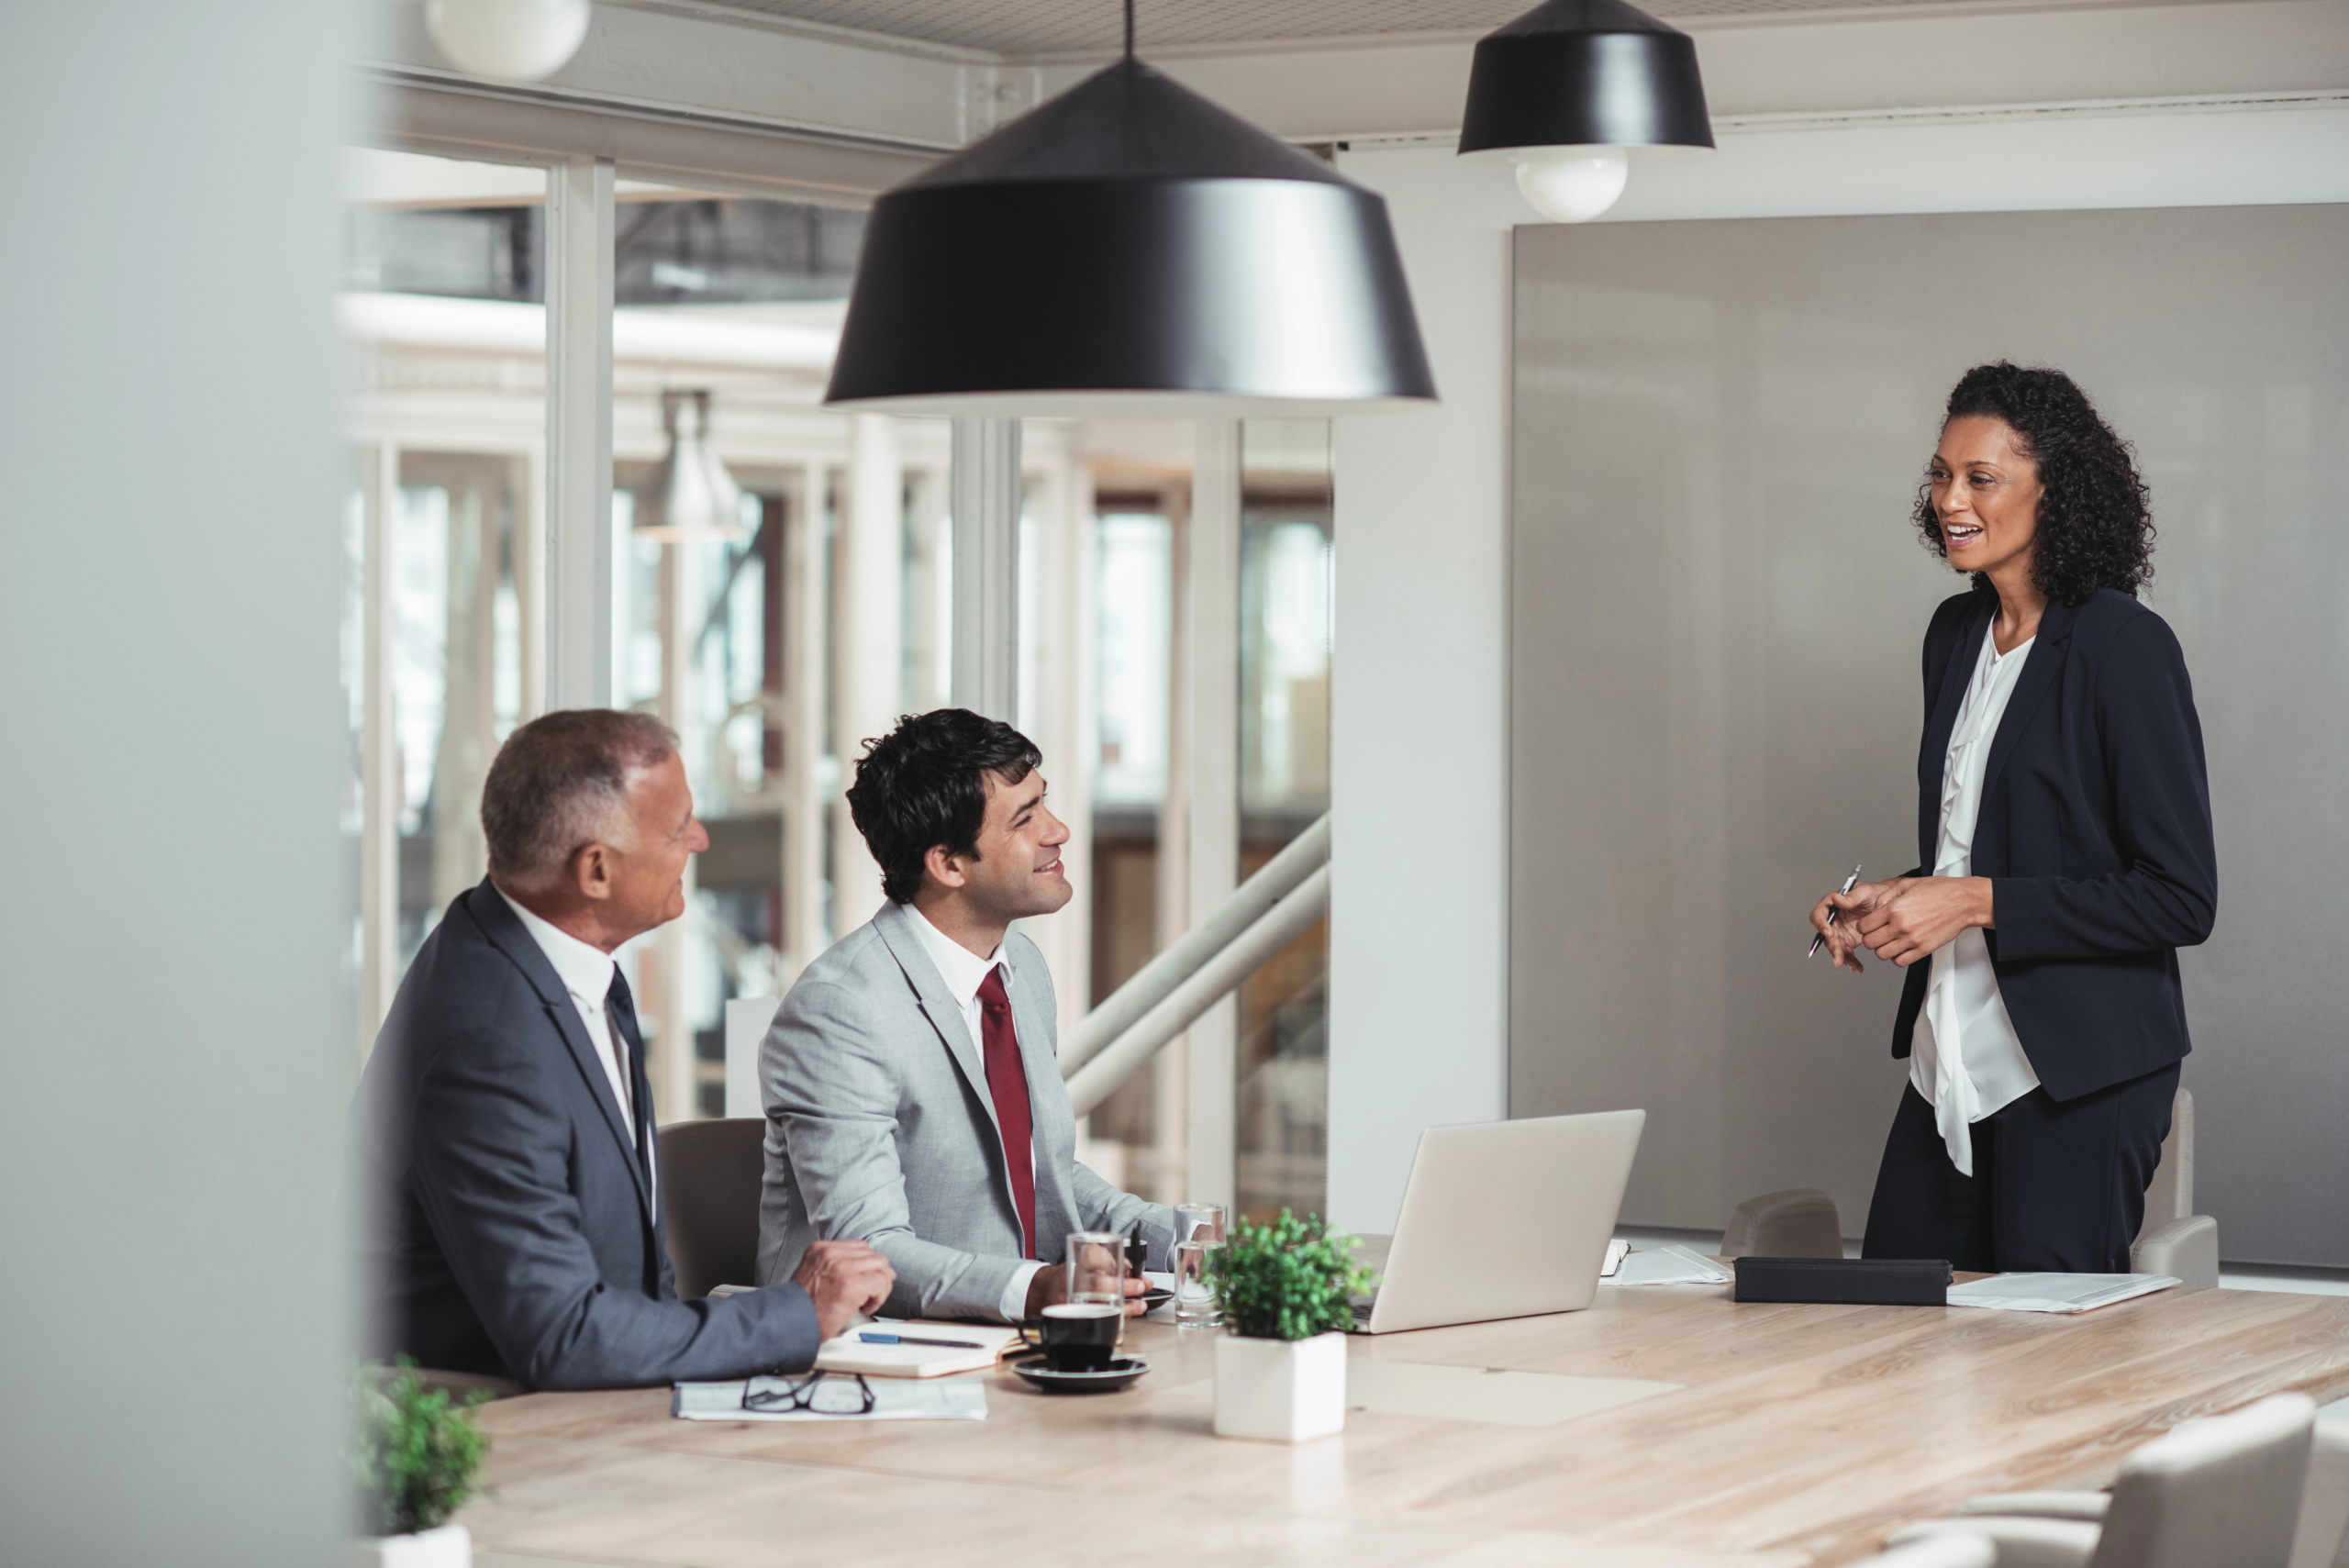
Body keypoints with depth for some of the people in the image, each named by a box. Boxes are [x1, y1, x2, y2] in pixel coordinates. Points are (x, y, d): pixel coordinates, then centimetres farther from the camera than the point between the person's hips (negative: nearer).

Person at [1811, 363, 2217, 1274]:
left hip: (2078, 1070, -7)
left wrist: (1976, 900, -18)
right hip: (1952, 1056, 7)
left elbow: (2181, 897, -15)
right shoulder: (1956, 633, 12)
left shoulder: (2124, 644, -12)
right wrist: (1887, 903, 3)